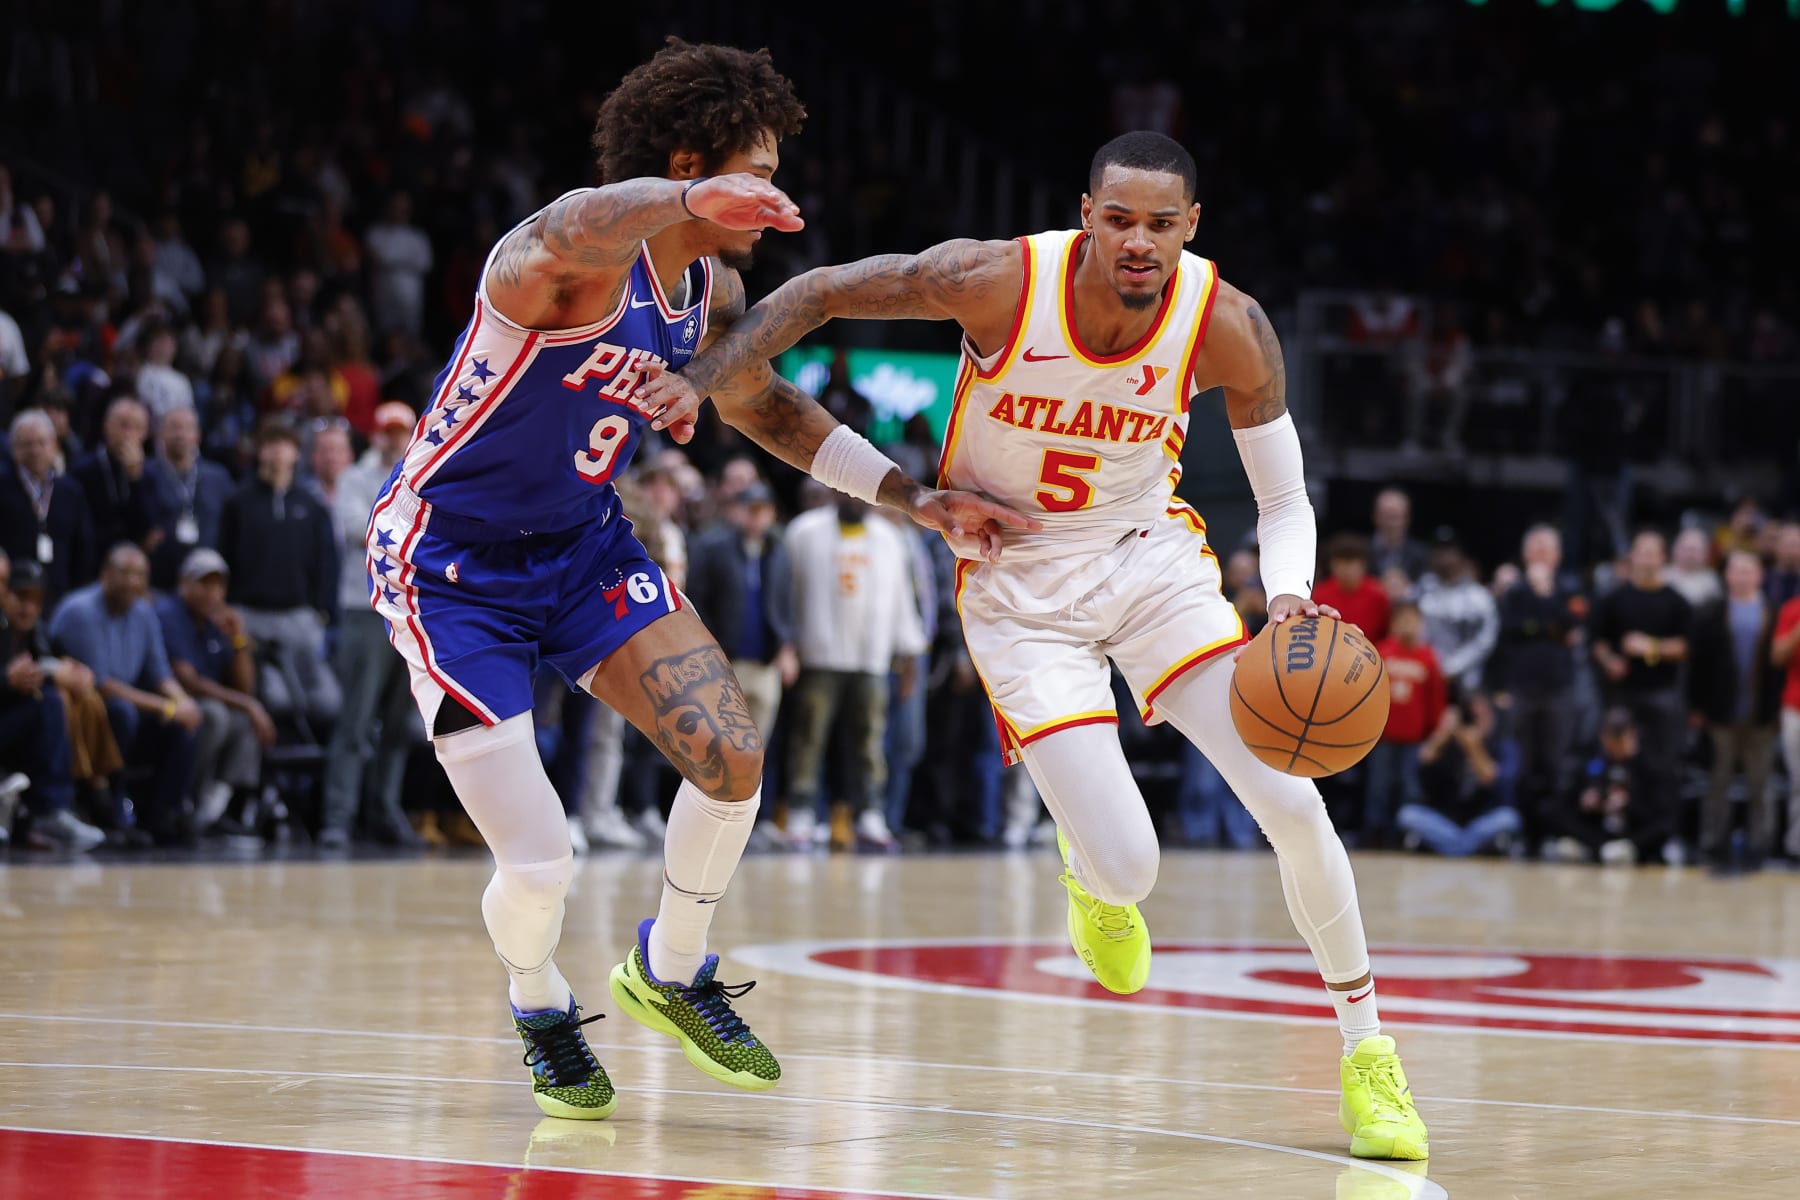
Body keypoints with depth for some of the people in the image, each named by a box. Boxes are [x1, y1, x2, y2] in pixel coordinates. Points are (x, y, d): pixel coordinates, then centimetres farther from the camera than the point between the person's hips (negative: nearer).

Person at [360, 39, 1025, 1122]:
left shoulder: (714, 288, -1)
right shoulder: (581, 263, -28)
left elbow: (761, 403, 19)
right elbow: (568, 236, -55)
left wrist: (913, 496, 14)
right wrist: (688, 202, -76)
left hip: (582, 545, 7)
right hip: (449, 563, -7)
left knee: (734, 755, -8)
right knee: (539, 863, -12)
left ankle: (669, 975, 19)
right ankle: (543, 1010, 23)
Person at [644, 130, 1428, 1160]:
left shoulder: (1228, 328, -18)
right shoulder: (1001, 281, -24)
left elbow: (1284, 498, -7)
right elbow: (819, 293, -11)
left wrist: (1289, 595, -28)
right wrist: (702, 377, -22)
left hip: (1152, 555, 2)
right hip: (1021, 582, -2)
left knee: (1293, 804, -13)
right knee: (1129, 869, -13)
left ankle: (1368, 1047, 7)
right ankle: (1093, 884, 29)